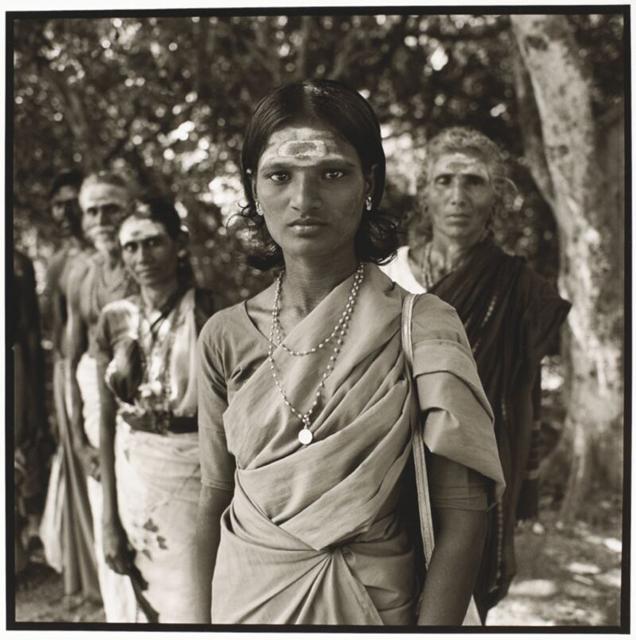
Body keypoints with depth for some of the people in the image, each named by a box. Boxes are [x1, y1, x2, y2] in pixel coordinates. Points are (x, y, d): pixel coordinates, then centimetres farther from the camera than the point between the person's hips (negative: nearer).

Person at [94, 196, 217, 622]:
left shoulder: (209, 312, -12)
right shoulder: (115, 318, 1)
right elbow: (108, 420, 4)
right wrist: (110, 518, 4)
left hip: (194, 469, -4)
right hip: (134, 471, 4)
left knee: (196, 603, 5)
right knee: (144, 600, 18)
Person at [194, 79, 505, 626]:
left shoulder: (423, 325, -15)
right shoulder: (225, 336, -5)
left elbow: (462, 518, -15)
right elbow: (214, 496, 1)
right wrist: (204, 616, 0)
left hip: (370, 601, -2)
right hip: (244, 600, 3)